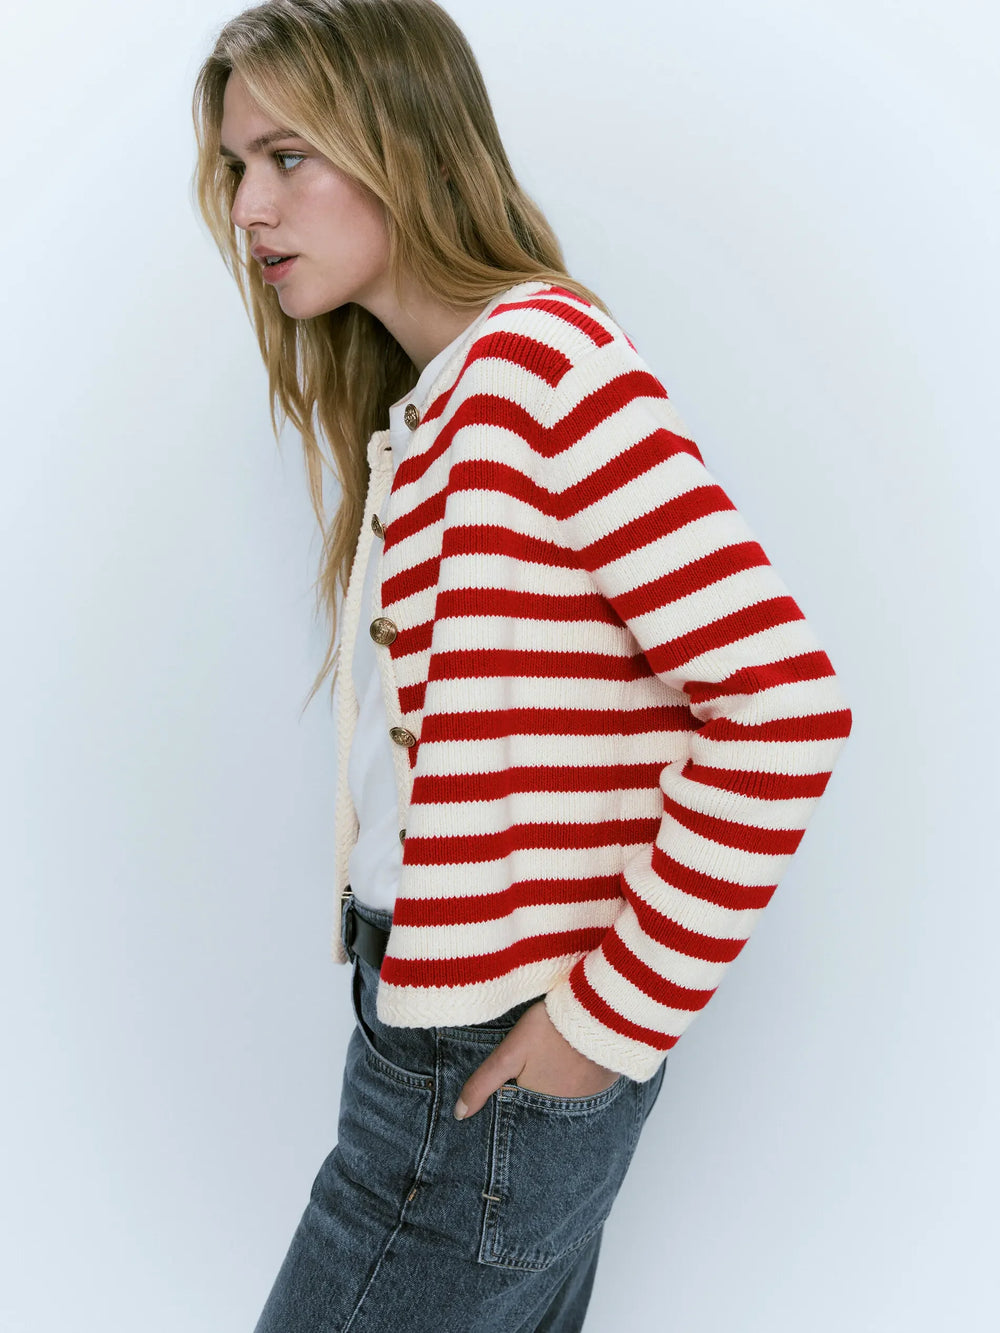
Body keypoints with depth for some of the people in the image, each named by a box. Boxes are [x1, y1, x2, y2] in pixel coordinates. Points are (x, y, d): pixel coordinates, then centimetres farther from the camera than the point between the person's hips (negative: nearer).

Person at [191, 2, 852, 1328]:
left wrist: (621, 1014, -17)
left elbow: (784, 697, -22)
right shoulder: (414, 409, 11)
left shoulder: (541, 350, -16)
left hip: (499, 1060, -8)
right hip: (427, 1014, 8)